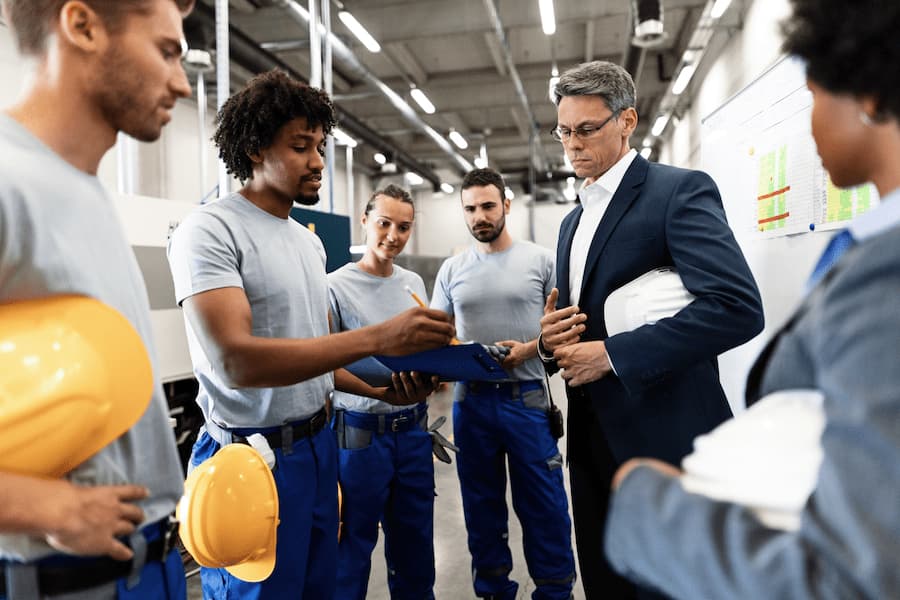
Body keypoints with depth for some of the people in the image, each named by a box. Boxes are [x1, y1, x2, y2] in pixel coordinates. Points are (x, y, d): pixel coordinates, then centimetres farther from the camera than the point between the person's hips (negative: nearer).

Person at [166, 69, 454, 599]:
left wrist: (382, 390, -3)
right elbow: (235, 361, -28)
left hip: (319, 445, 8)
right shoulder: (209, 231, -14)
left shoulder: (310, 242, 11)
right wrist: (380, 338, -33)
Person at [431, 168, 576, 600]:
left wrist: (528, 349, -17)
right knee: (482, 504, 15)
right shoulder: (451, 269, 6)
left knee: (544, 506, 6)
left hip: (527, 398, -2)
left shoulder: (540, 260, -1)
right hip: (471, 400, 3)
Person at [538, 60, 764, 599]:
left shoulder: (680, 190, -10)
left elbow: (738, 307, -23)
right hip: (594, 435, 8)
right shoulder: (573, 220, 15)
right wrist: (552, 342, -3)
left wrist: (612, 354, -21)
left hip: (665, 437, -7)